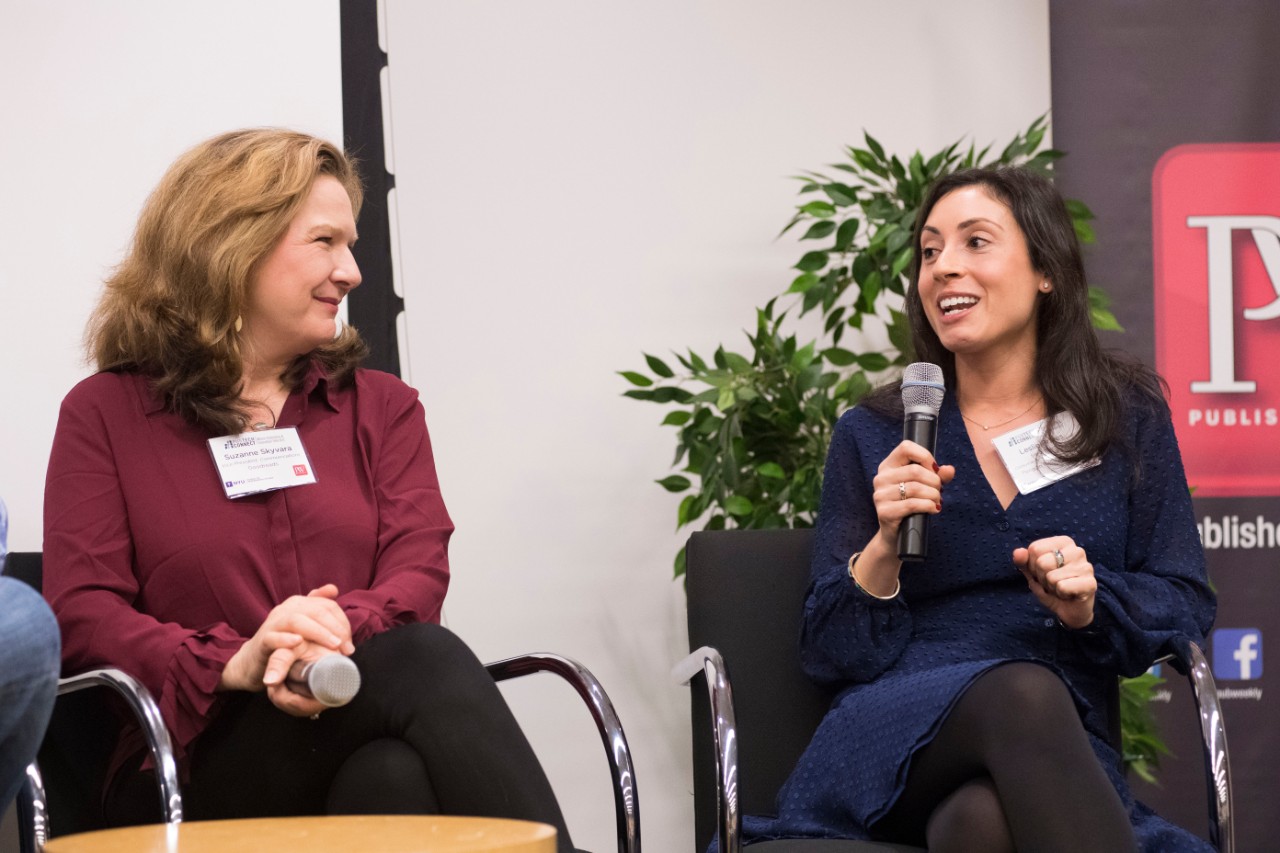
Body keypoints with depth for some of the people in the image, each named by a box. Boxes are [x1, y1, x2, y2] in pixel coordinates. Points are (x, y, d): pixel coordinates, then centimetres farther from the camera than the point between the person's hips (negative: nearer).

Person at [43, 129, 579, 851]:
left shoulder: (383, 406, 23)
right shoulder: (106, 414, 14)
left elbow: (418, 574, 6)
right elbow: (83, 613, 0)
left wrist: (335, 634, -19)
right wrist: (235, 664, -19)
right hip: (202, 775, -3)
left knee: (396, 779, -38)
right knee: (427, 659, -33)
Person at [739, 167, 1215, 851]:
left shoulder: (1129, 418, 15)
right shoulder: (872, 436, 14)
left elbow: (1185, 608, 13)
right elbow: (830, 655, 9)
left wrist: (1091, 602, -7)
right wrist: (883, 550, -9)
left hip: (1060, 753, -1)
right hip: (899, 732, 1)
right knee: (1022, 691, -39)